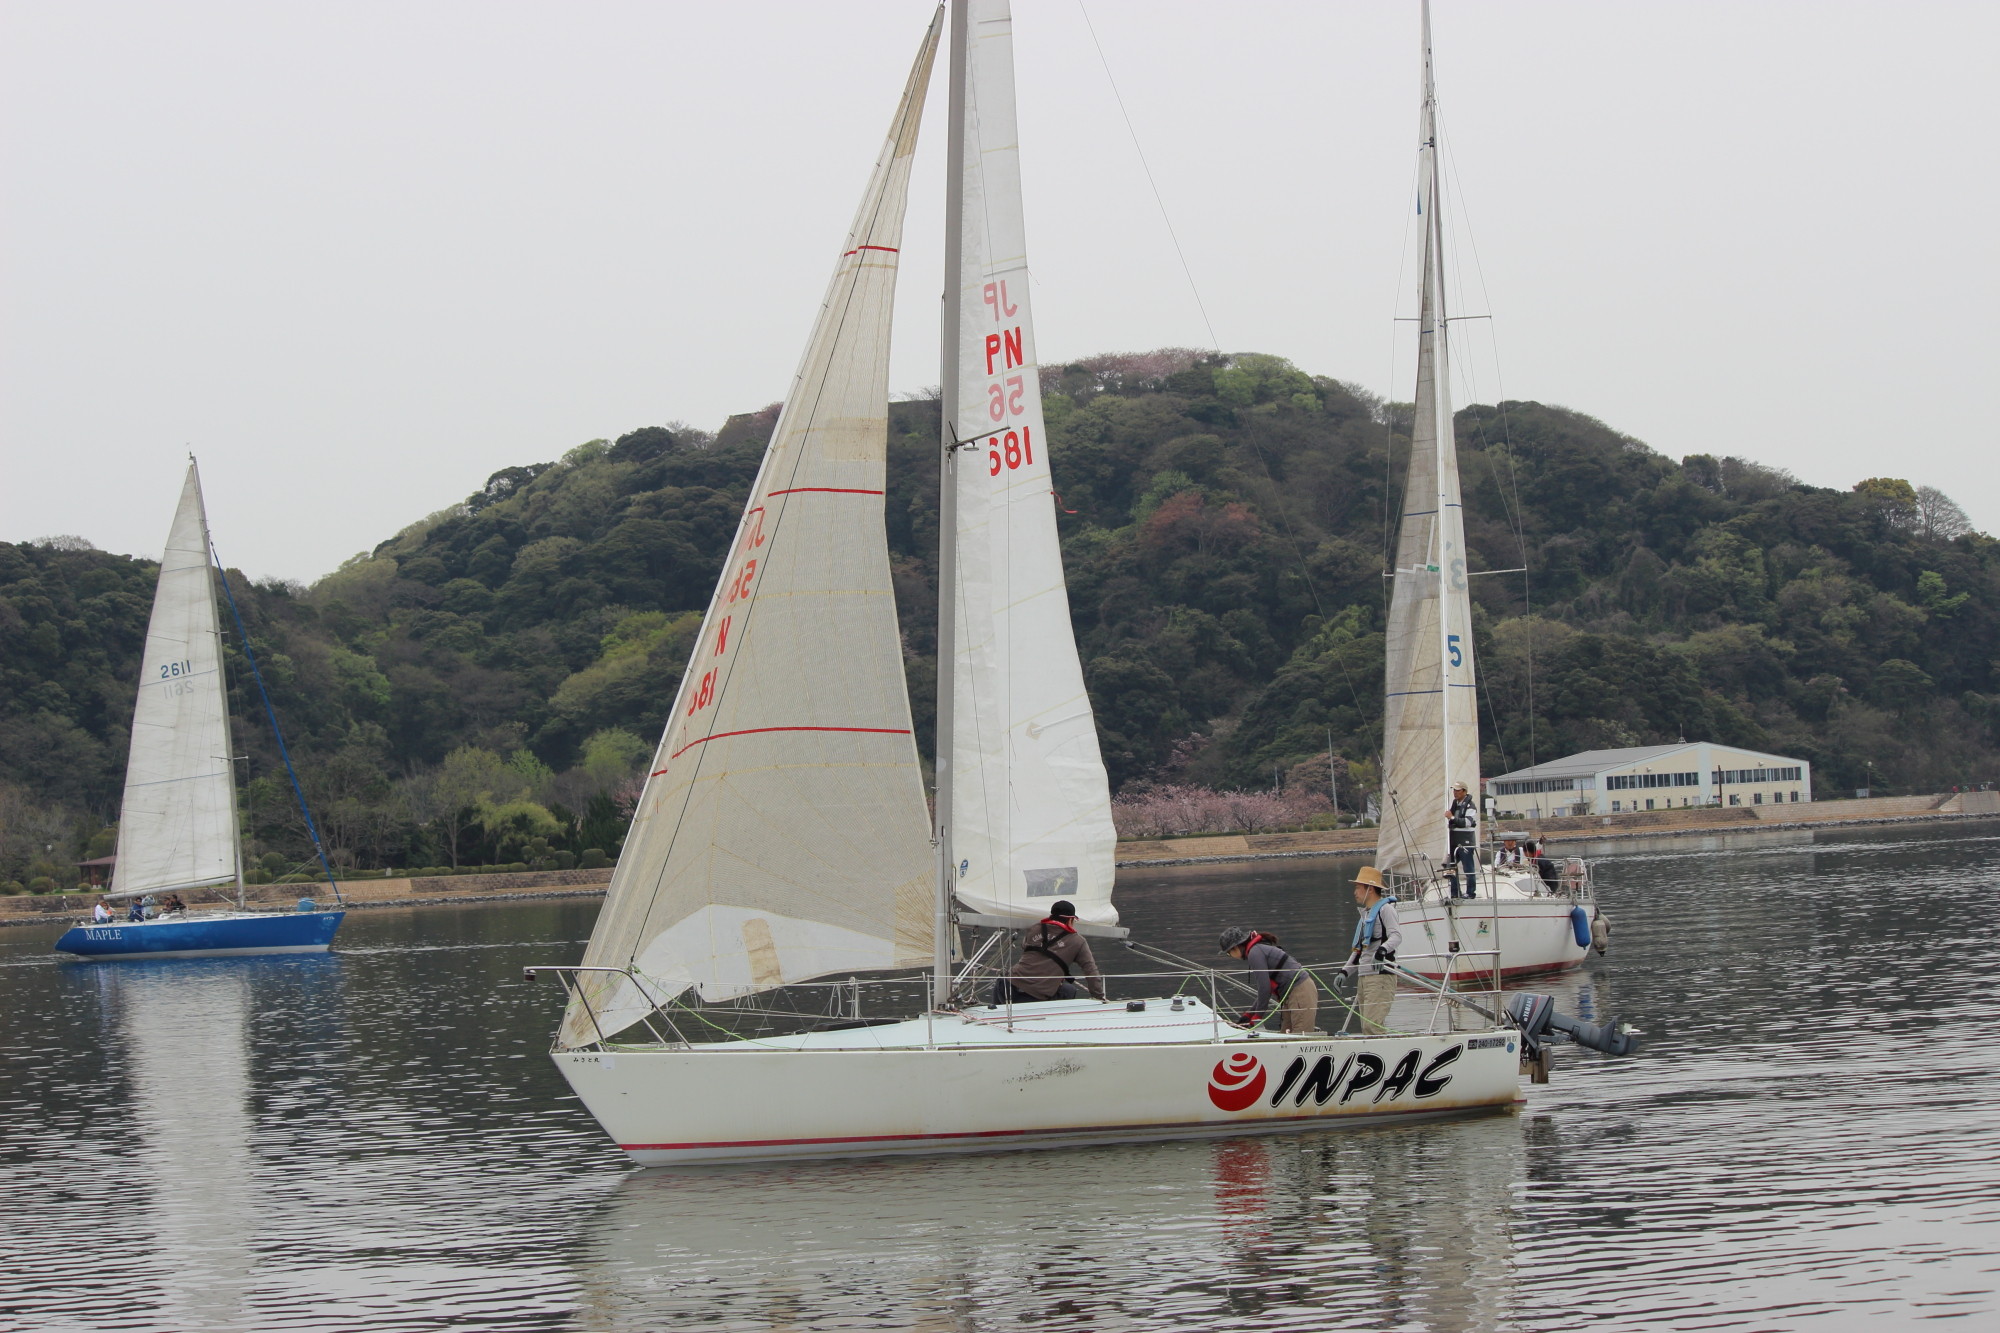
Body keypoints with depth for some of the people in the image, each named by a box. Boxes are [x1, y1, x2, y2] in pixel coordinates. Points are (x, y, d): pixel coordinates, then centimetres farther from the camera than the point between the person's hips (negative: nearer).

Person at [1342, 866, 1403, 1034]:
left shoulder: (1385, 908, -3)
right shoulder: (1365, 914, 25)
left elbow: (1397, 935, -19)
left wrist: (1383, 949, -38)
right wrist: (1345, 971, 15)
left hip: (1380, 976, -10)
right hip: (1363, 977, 10)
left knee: (1372, 1025, -20)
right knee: (1366, 1027, 5)